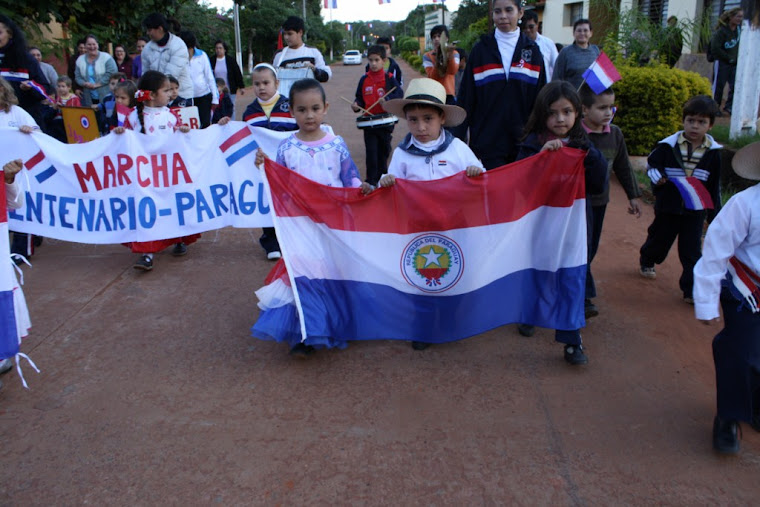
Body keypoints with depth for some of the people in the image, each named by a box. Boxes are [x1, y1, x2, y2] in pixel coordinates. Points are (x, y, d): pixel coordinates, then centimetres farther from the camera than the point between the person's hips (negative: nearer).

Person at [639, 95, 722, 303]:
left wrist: (715, 214, 8)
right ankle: (646, 261, 47)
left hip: (695, 210, 1)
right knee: (660, 240, 16)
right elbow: (652, 163, 6)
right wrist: (657, 177, -16)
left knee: (692, 251, 3)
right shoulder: (668, 146, -9)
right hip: (668, 207, -1)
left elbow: (714, 186, 7)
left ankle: (691, 290, 12)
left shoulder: (713, 152, -1)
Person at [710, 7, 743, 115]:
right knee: (718, 85, 0)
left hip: (735, 63, 6)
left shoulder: (739, 28, 6)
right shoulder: (721, 31, -12)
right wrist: (729, 58, -14)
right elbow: (715, 48, -17)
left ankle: (729, 107, 6)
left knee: (735, 85, 0)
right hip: (722, 62, -6)